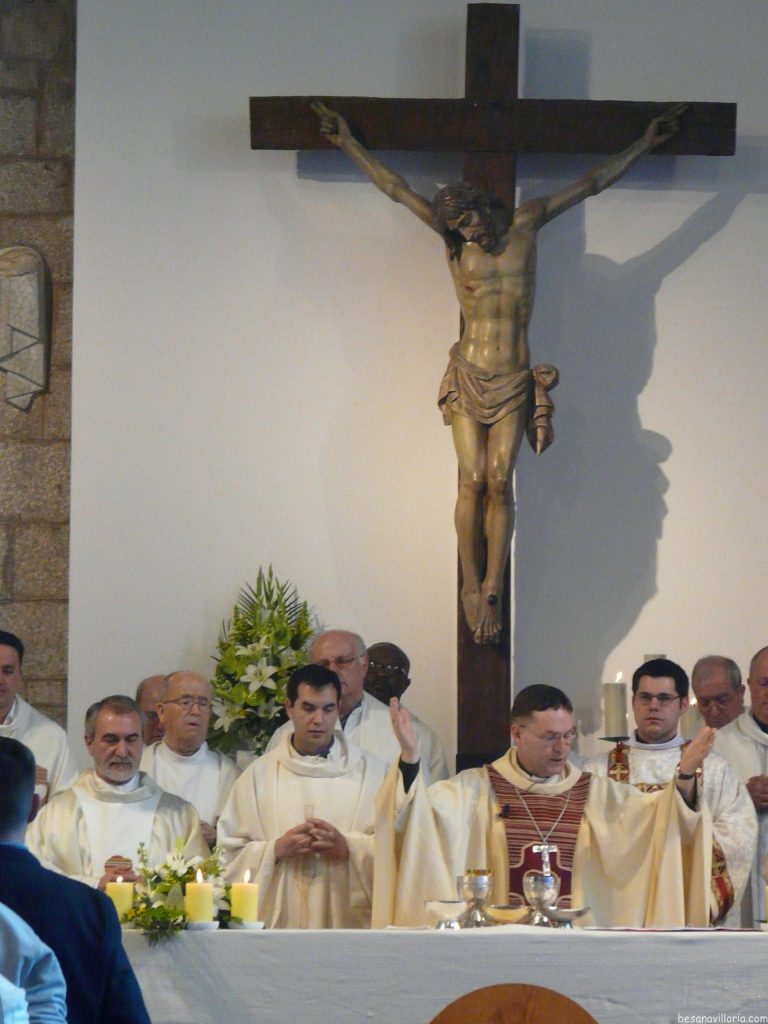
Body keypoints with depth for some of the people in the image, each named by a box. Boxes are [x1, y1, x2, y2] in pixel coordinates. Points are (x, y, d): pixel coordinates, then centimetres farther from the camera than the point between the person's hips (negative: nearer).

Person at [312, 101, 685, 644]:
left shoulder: (526, 225, 5)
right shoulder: (455, 242, 4)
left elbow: (592, 183, 12)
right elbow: (395, 187, 7)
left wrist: (645, 144, 18)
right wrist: (347, 142, 10)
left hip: (514, 380, 0)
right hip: (469, 376, 0)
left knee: (500, 481, -8)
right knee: (473, 480, -7)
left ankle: (492, 589, -7)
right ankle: (472, 587, 1)